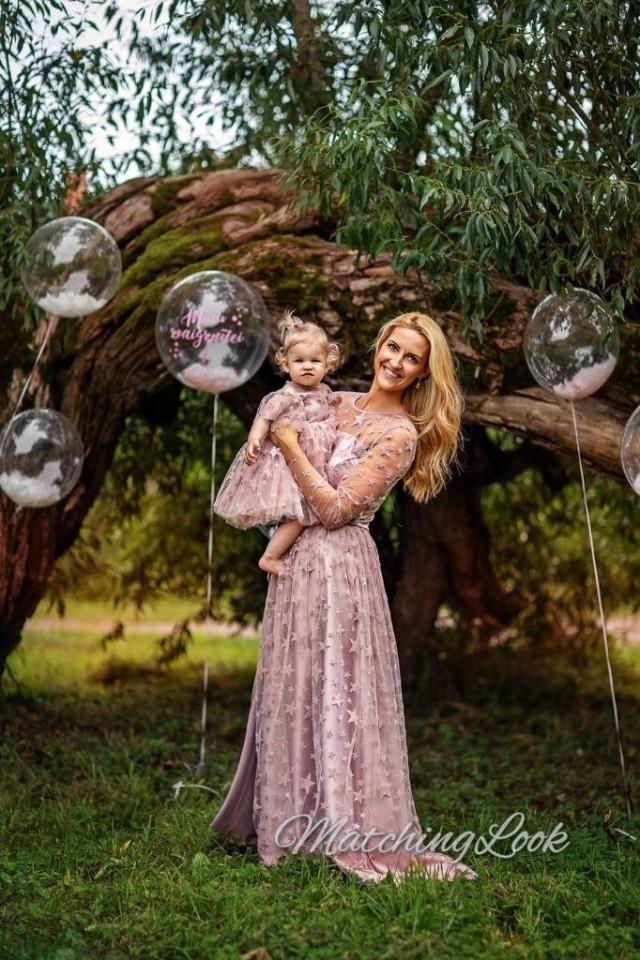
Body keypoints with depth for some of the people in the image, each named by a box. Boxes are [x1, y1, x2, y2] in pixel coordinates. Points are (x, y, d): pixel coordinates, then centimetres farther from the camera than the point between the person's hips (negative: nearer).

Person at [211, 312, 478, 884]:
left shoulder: (401, 435, -9)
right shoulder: (337, 403, 11)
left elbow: (336, 508, -16)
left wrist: (292, 449, -11)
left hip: (339, 564, -7)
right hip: (296, 557, 7)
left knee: (336, 693, -3)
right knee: (291, 688, 13)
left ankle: (355, 835, 10)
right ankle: (289, 816, 29)